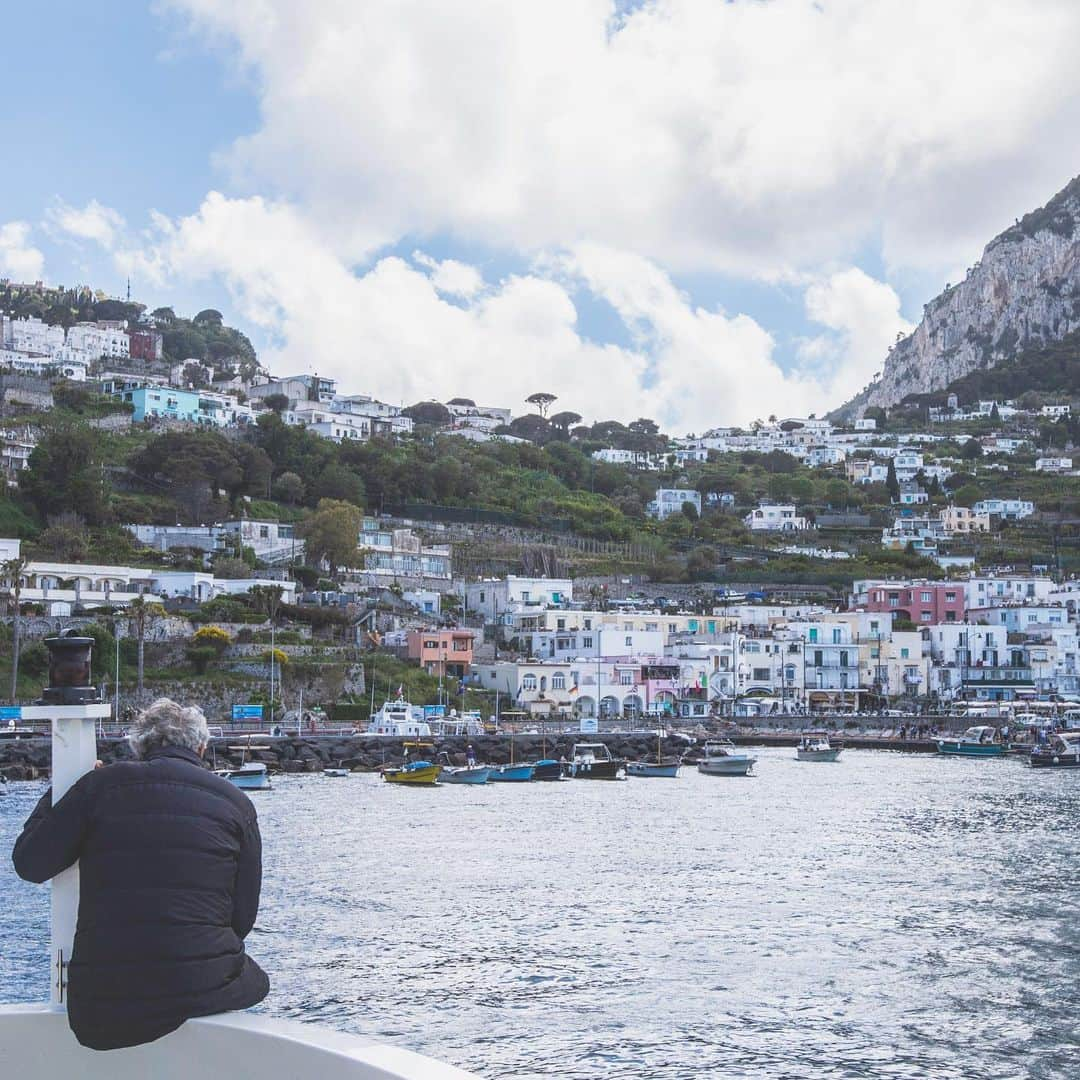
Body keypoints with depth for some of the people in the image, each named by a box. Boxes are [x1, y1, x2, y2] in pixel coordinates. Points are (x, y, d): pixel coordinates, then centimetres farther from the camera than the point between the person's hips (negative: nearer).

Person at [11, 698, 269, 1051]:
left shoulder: (102, 783, 3)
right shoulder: (235, 802, 5)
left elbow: (29, 864, 8)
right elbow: (243, 918, 4)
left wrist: (57, 789, 23)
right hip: (204, 993, -1)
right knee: (255, 981, 31)